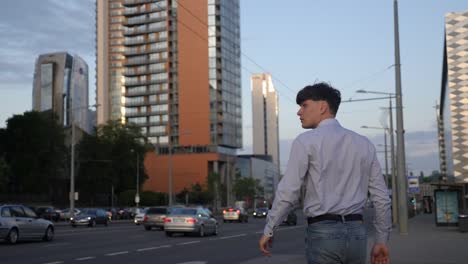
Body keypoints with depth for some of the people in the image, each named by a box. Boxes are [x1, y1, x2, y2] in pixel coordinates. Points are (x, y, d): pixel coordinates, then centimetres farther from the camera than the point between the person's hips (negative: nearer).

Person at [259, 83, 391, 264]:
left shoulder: (306, 141, -5)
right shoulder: (364, 144, 11)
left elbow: (288, 192, -10)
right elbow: (381, 197, 10)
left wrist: (268, 231, 1)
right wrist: (382, 240, 18)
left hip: (323, 233, -5)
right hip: (357, 233, 5)